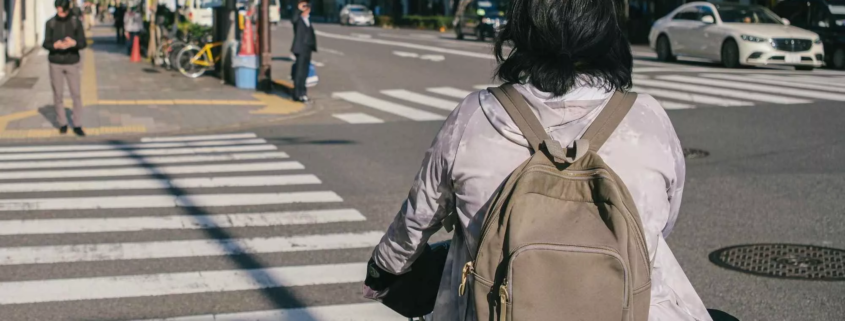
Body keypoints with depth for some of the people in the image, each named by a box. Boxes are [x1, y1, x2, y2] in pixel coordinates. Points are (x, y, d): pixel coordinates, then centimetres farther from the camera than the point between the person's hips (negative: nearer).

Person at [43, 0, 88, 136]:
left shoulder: (76, 23, -2)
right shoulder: (50, 23, 0)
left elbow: (83, 43, -3)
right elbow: (46, 44, -1)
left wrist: (74, 43, -25)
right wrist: (56, 45, -23)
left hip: (72, 63, -1)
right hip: (55, 64, 1)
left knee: (76, 94, -4)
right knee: (58, 94, 4)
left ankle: (77, 125, 3)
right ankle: (62, 123, 16)